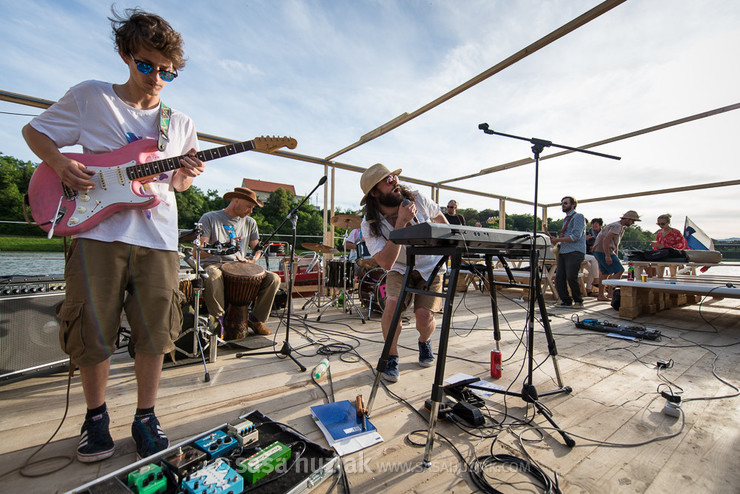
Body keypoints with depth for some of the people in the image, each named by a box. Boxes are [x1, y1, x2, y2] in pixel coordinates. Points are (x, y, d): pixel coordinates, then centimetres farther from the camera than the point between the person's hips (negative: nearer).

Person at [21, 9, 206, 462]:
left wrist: (186, 174, -6)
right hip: (98, 231, -1)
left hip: (157, 237, 1)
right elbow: (34, 131, 16)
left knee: (155, 331, 2)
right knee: (93, 330, 3)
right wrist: (60, 163, -5)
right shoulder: (89, 97, 10)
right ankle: (96, 415, 28)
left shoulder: (181, 124, 14)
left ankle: (145, 417, 21)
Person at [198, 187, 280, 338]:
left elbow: (257, 248, 14)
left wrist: (252, 259, -11)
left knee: (273, 279, -16)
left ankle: (255, 318, 1)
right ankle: (218, 318, -16)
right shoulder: (209, 218, -2)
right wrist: (220, 248, -30)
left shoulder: (249, 222, 14)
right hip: (214, 264, -4)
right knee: (212, 276, -40)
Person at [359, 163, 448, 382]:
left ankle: (425, 342, 24)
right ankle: (392, 357, 0)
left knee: (424, 315, -14)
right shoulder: (370, 225, -23)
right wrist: (401, 223, -40)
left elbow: (439, 217, 5)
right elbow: (386, 262, -35)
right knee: (392, 305, -26)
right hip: (400, 269, 0)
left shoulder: (417, 199, -18)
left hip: (431, 267, 1)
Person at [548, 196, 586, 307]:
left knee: (571, 277, -13)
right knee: (559, 277, -2)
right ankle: (566, 300, 6)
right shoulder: (566, 219, 25)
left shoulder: (578, 217, -2)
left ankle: (578, 301, 5)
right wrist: (556, 239, 10)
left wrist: (557, 239, -10)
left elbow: (576, 236, -13)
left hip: (575, 252, -8)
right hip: (563, 252, 8)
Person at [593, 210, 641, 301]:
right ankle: (610, 292, -9)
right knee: (619, 270, -9)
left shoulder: (621, 228, 23)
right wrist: (608, 256, -27)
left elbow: (615, 245, 28)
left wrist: (616, 258, 26)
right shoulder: (617, 226, -12)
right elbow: (606, 240, -24)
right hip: (603, 251, -11)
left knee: (606, 273, 13)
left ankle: (600, 296, 15)